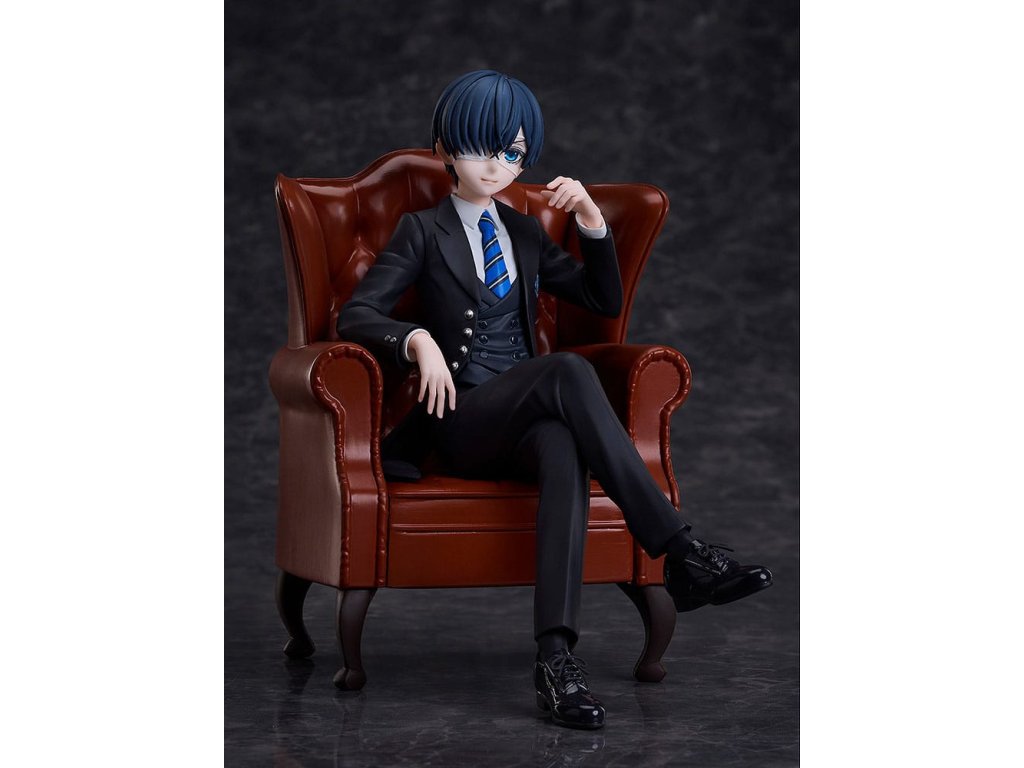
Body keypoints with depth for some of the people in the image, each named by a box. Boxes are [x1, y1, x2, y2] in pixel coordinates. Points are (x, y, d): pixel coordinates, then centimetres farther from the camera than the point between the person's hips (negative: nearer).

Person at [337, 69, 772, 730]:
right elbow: (357, 315, -2)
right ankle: (682, 553, -39)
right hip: (463, 420, -3)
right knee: (568, 371, -35)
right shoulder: (424, 231, 8)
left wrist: (592, 221, 6)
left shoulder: (525, 233, 21)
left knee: (564, 449, -37)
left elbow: (606, 302, 21)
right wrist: (417, 340, -22)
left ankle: (557, 653, -50)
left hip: (528, 419, 4)